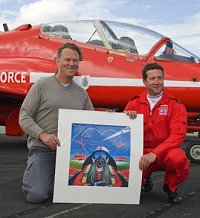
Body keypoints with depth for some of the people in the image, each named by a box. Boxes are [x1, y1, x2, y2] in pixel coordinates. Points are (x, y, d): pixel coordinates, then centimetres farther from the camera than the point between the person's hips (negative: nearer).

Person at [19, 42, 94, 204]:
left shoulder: (82, 93, 11)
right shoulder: (41, 86, -2)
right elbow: (24, 117, -5)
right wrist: (42, 134, -20)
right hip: (42, 148, -4)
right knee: (37, 195, -15)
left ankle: (56, 174, 29)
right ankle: (32, 172, 19)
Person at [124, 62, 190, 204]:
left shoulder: (175, 105, -2)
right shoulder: (134, 104, 7)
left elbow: (178, 135, -13)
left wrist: (155, 153, -25)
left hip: (165, 151, -2)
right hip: (141, 153, 2)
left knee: (178, 159, -36)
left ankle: (171, 187, 1)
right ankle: (145, 180, 17)